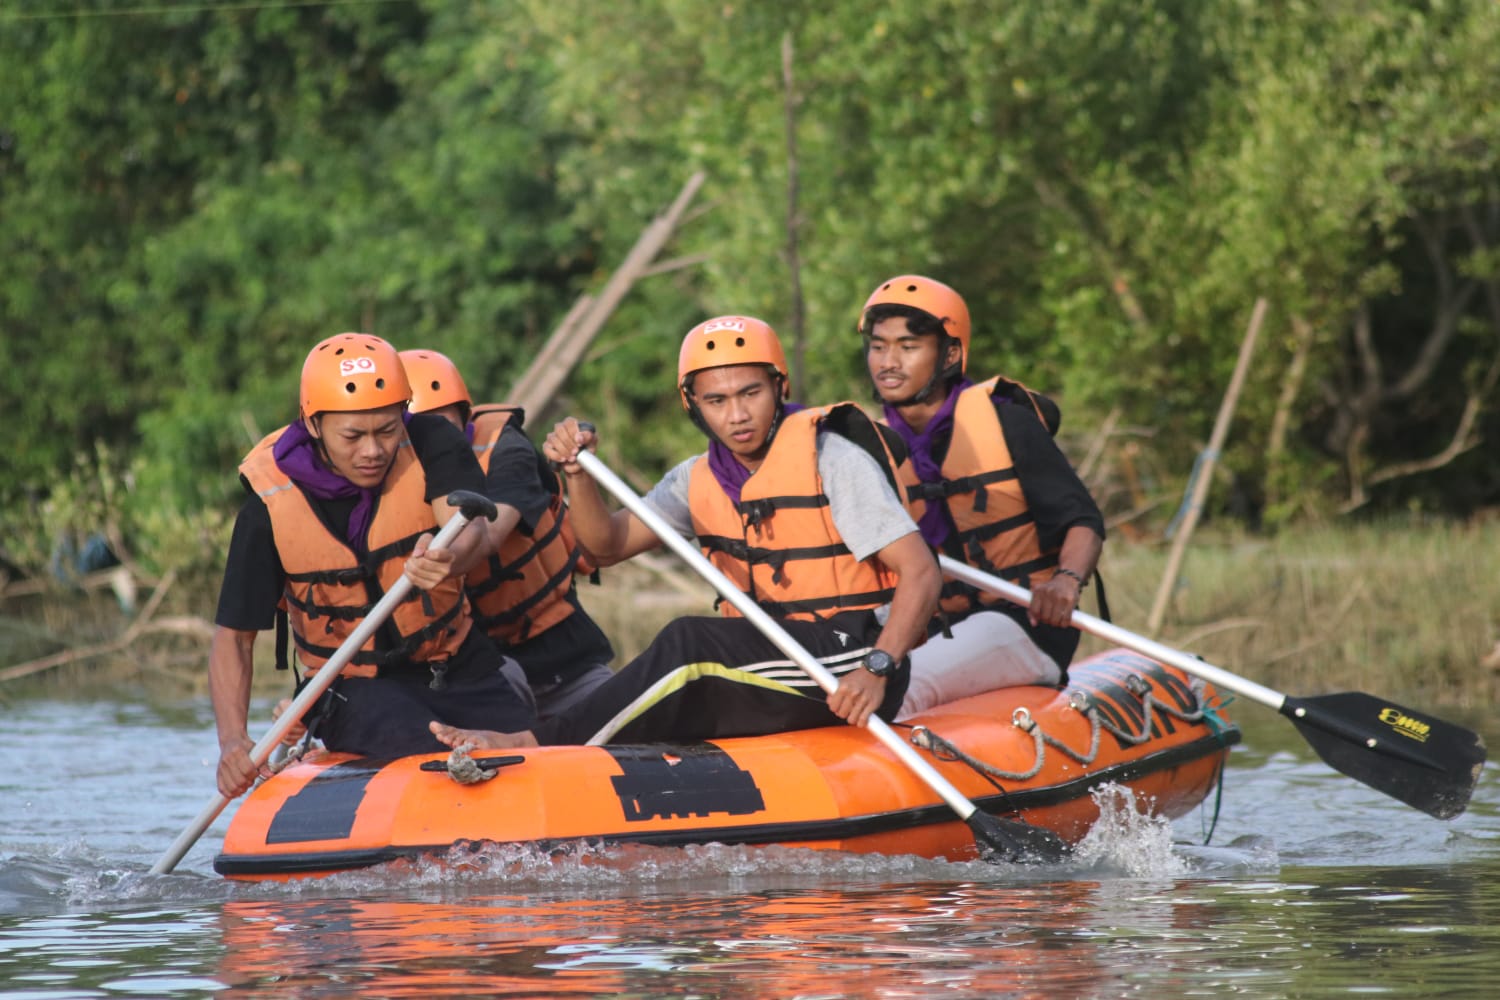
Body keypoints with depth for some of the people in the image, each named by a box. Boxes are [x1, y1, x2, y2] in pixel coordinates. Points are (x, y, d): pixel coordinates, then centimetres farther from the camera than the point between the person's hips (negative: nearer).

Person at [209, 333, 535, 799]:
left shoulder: (432, 444, -9)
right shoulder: (270, 506, -12)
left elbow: (467, 523, -28)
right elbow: (232, 638, -9)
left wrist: (450, 557, -54)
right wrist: (232, 741, -25)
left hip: (458, 668, 2)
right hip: (356, 688, -2)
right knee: (423, 746, -33)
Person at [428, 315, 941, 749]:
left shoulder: (830, 458, -10)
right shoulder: (701, 480, 9)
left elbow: (921, 572, -15)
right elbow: (608, 544, 7)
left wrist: (877, 669, -29)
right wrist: (578, 474, -13)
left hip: (851, 654, -7)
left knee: (690, 645, -25)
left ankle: (538, 745, -25)